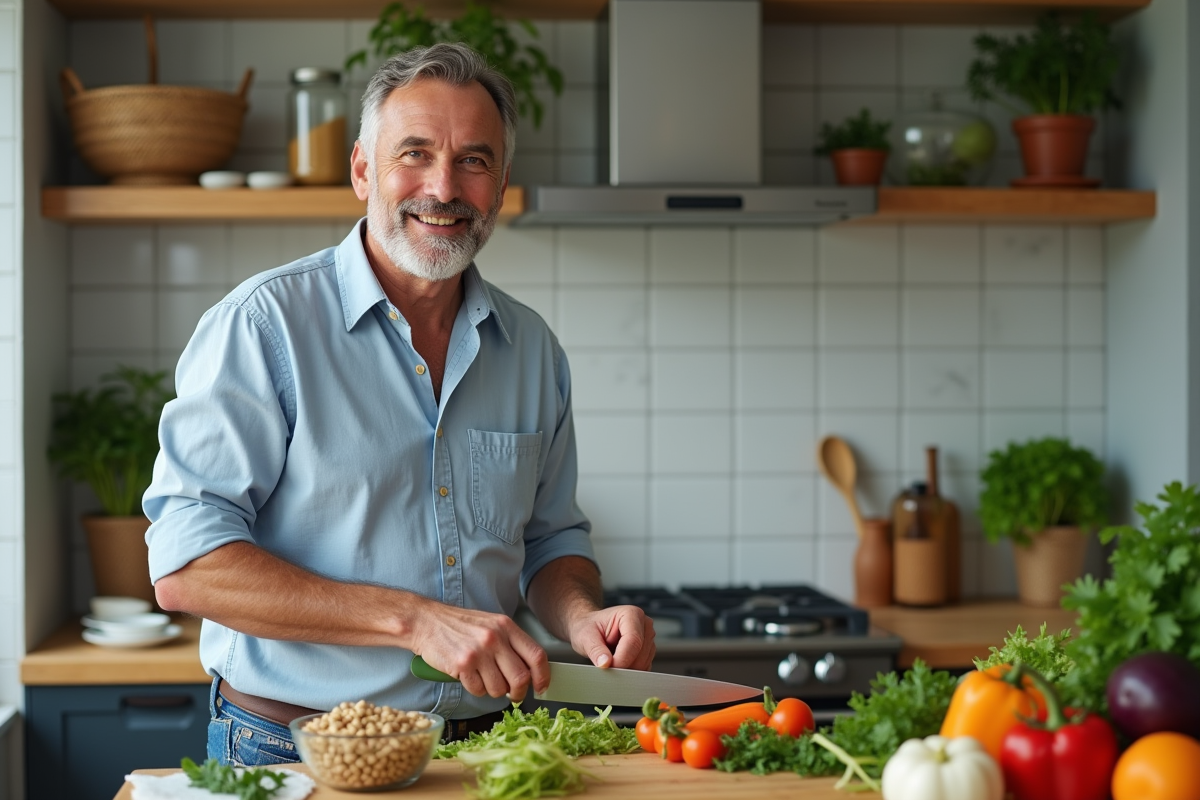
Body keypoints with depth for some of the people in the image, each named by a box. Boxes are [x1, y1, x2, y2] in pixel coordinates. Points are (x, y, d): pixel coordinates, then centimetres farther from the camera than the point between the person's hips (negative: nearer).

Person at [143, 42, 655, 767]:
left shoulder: (533, 349, 6)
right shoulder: (263, 324, -11)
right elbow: (186, 565, -19)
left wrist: (582, 617, -6)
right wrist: (416, 619, -26)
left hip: (484, 753, 4)